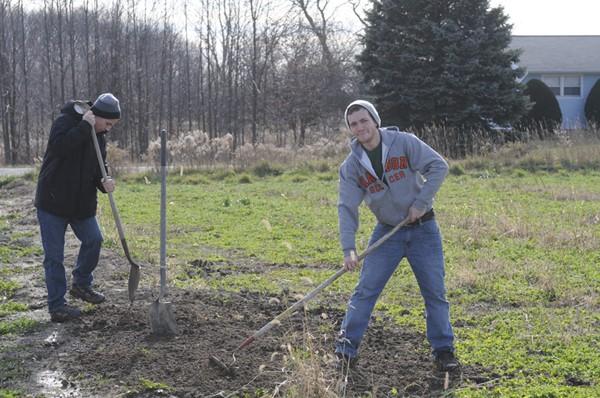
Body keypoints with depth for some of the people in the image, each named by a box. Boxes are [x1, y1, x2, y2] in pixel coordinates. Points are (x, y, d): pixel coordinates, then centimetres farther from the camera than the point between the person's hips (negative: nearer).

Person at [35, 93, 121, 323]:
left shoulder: (98, 135, 7)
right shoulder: (65, 122, -14)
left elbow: (99, 168, 10)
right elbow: (59, 146, -33)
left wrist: (104, 183, -11)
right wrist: (85, 127, -30)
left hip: (82, 202, 7)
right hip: (53, 202, -7)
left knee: (94, 239, 12)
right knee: (54, 255, -1)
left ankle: (81, 284, 33)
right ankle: (57, 306, 7)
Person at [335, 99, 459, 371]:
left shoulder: (404, 143, -10)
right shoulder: (351, 166, -4)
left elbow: (439, 166, -13)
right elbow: (347, 207, -10)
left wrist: (421, 203, -20)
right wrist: (348, 249, -21)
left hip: (423, 229, -1)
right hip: (387, 232, 2)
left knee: (435, 293, 2)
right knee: (365, 291, -3)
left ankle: (444, 350, 15)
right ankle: (345, 349, 5)